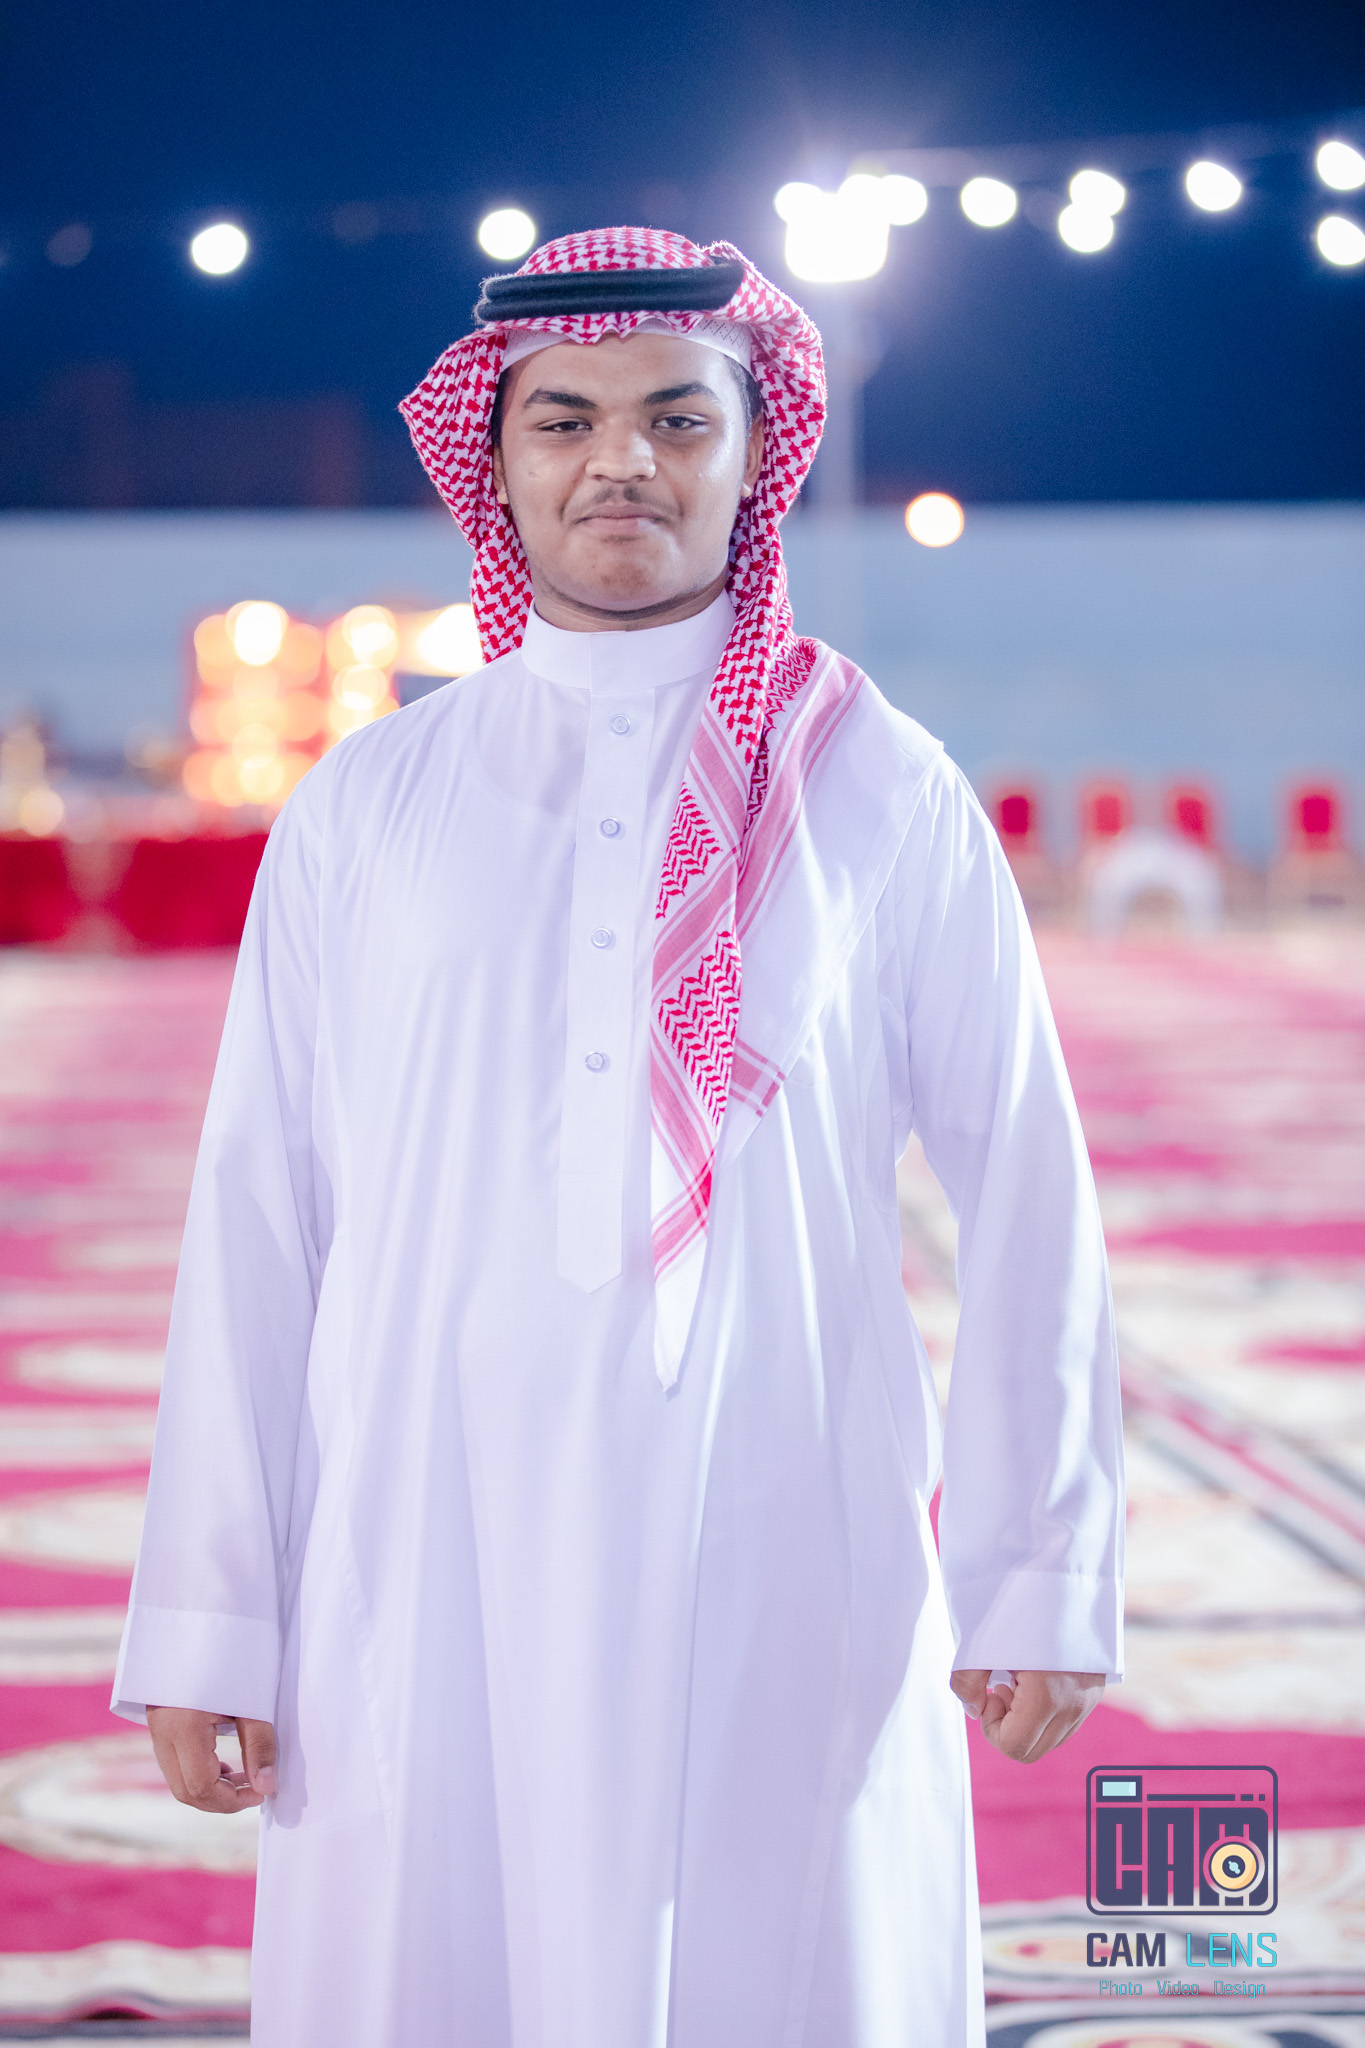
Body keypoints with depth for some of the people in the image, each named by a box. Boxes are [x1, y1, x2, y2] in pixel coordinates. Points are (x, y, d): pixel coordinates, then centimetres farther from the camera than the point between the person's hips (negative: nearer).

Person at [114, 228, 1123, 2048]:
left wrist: (1042, 1575, 3)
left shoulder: (885, 795, 6)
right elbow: (256, 1214, 6)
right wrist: (208, 1620, 1)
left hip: (787, 1570, 0)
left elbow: (1022, 1192, 6)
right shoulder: (366, 806, 8)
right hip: (430, 1575, 1)